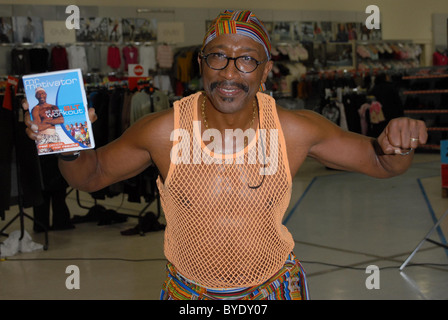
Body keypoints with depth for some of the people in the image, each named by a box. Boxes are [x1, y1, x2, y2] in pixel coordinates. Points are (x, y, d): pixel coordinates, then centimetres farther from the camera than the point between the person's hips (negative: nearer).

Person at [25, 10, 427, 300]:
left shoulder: (296, 130, -19)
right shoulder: (163, 131, -20)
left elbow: (381, 164, -7)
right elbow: (92, 175, -5)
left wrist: (397, 145, -30)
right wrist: (70, 149, -27)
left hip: (273, 287, 1)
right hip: (189, 291, 0)